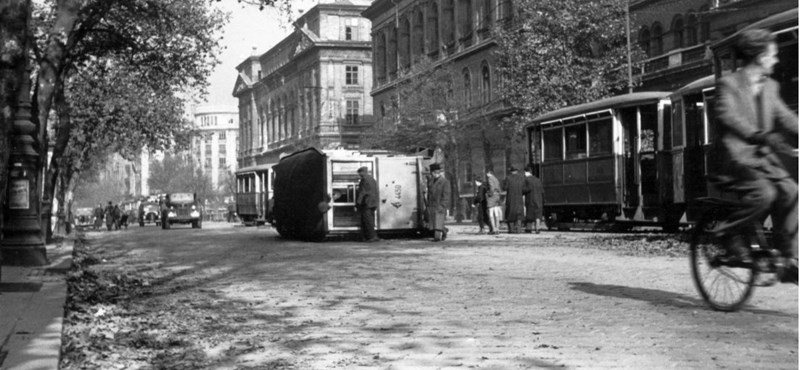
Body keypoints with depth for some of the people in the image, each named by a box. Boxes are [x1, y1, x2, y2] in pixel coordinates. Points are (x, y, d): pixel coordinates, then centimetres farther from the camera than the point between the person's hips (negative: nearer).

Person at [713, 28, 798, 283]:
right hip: (737, 156, -6)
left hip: (764, 156, 7)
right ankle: (726, 235, -8)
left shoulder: (770, 87, 15)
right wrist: (759, 135, -38)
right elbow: (729, 116, -24)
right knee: (763, 193, -28)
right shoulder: (728, 84, -7)